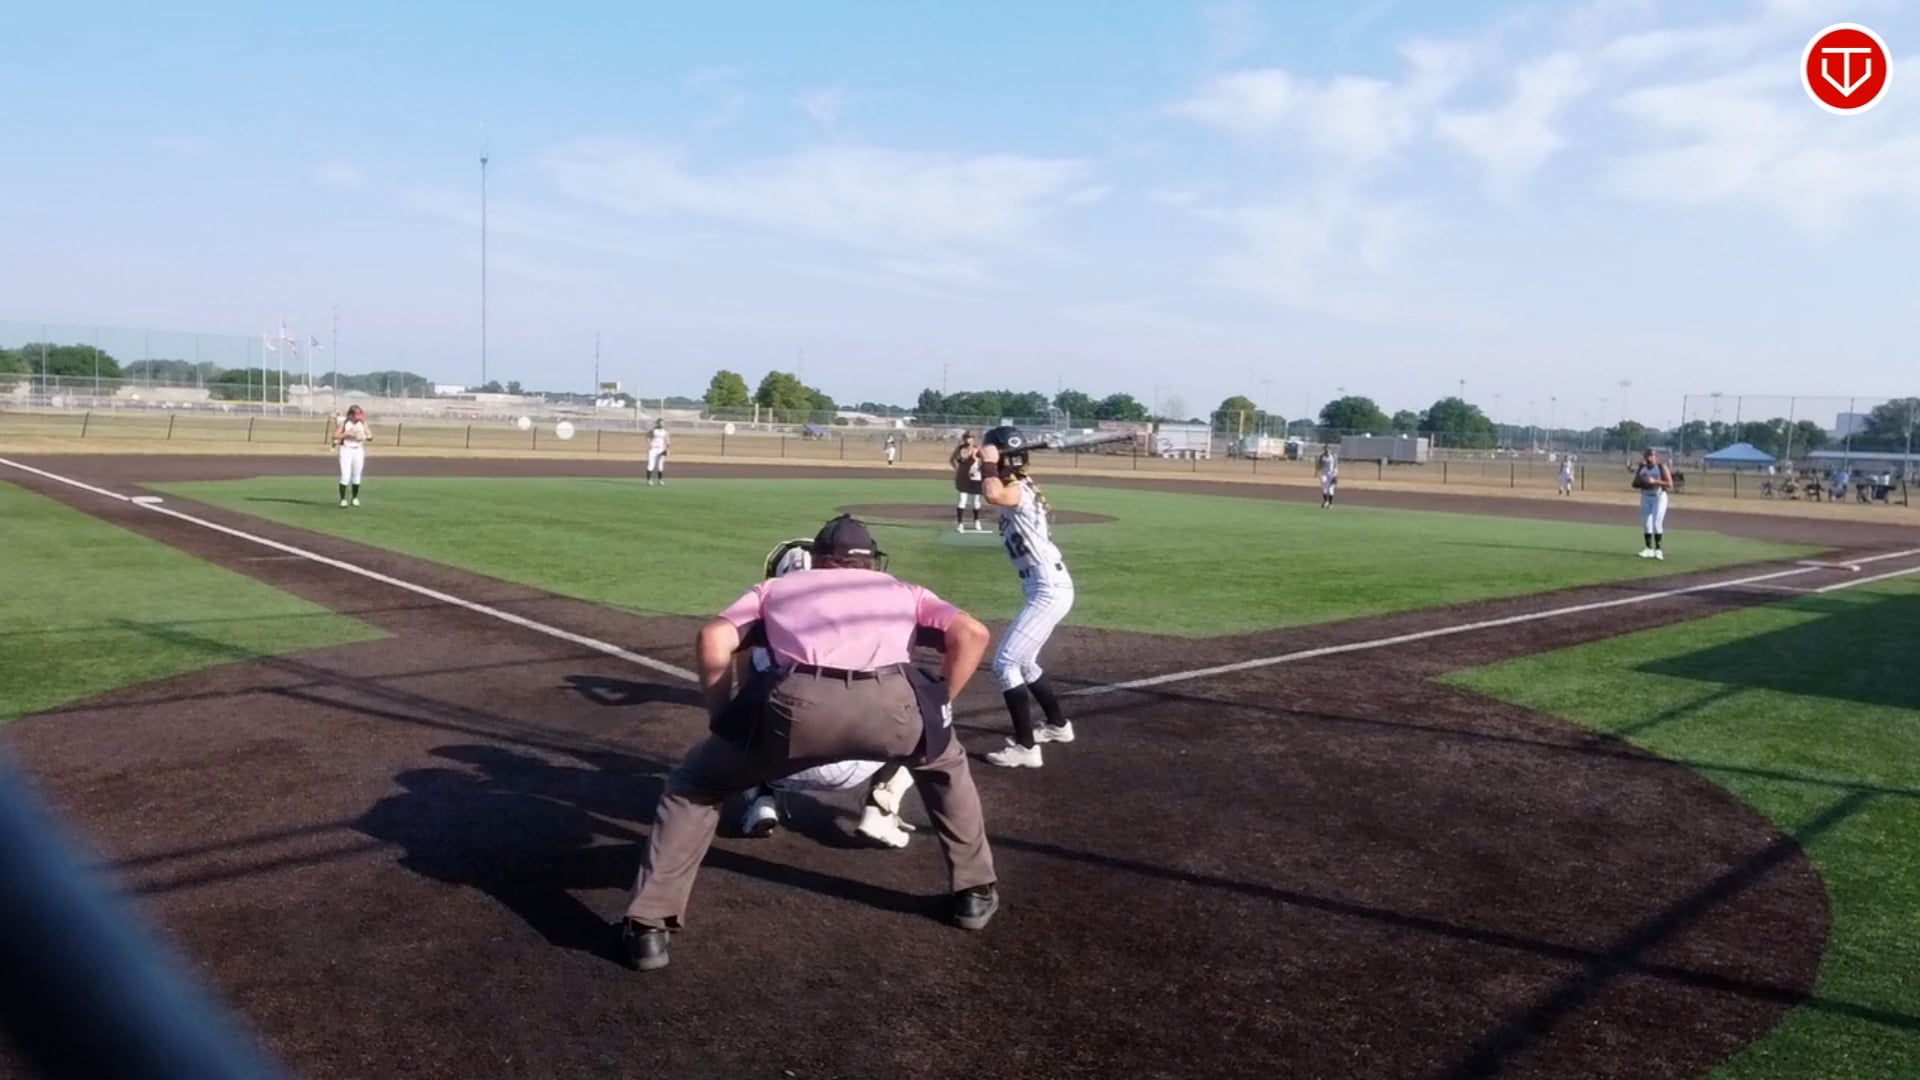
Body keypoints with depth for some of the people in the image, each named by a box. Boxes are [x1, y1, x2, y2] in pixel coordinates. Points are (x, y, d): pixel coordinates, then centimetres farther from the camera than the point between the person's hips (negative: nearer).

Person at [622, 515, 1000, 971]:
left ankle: (649, 927, 20)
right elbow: (971, 633, 18)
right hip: (892, 704, 1)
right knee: (946, 764, 36)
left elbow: (713, 640, 17)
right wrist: (936, 708, 26)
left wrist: (722, 721, 26)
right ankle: (975, 892, 40)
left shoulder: (778, 586, 35)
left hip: (797, 705, -1)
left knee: (694, 786, 26)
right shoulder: (902, 590, 35)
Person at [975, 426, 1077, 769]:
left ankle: (1025, 747, -9)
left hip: (1049, 590, -10)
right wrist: (988, 464, 12)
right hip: (1048, 587, 10)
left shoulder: (1018, 491, -18)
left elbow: (992, 495, -40)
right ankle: (1057, 725, 39)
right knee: (1023, 662, 24)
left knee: (1005, 664, -11)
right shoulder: (1022, 488, 11)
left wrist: (988, 462, -23)